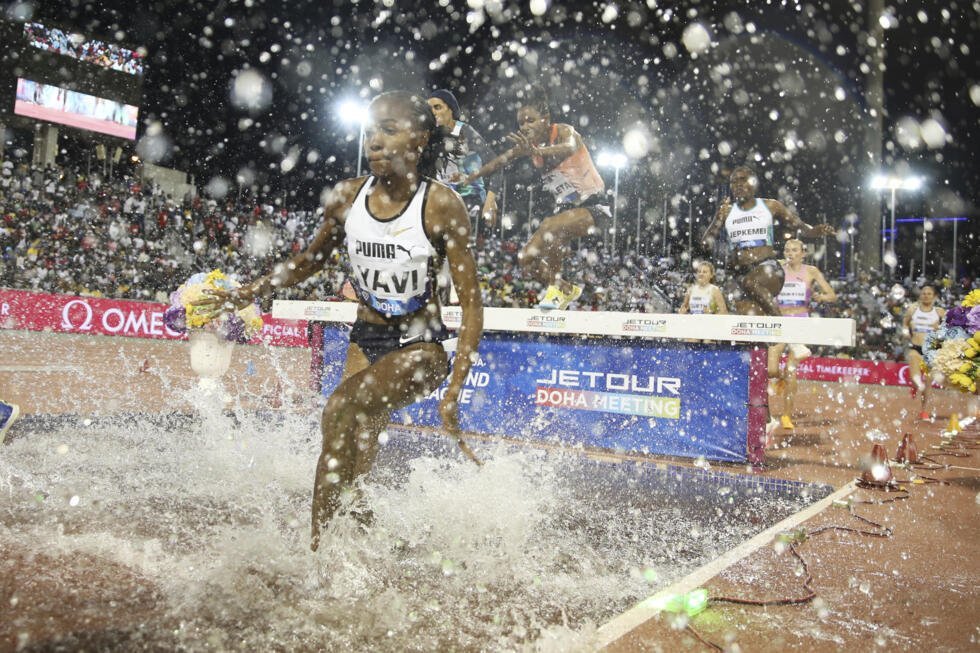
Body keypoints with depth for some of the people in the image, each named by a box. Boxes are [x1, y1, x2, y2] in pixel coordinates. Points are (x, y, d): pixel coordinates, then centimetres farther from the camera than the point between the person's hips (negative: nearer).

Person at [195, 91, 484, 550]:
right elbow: (310, 261, 16)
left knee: (343, 406, -29)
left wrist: (453, 392, -22)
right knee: (355, 467, -4)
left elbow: (471, 305, -15)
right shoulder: (346, 197, -4)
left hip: (421, 346, -4)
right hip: (366, 339, 5)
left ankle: (319, 545, -20)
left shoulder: (441, 205, -16)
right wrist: (247, 295, 7)